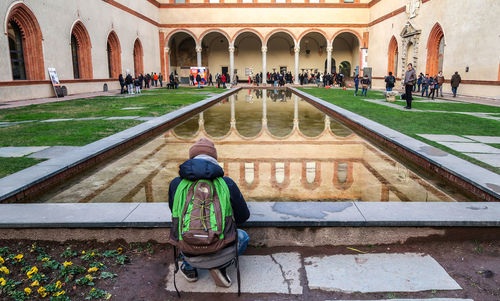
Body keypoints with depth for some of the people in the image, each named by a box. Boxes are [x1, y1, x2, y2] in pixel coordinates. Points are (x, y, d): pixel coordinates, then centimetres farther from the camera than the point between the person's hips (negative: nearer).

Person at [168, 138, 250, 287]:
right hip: (220, 251, -2)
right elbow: (243, 215, 4)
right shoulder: (227, 183, -8)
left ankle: (189, 267, 23)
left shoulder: (176, 184, -4)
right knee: (243, 237, 31)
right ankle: (220, 265, 6)